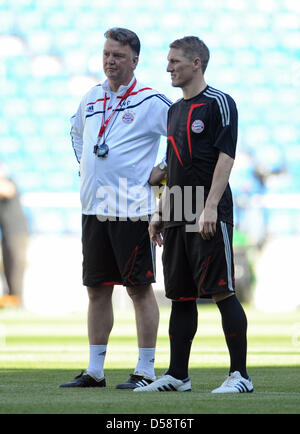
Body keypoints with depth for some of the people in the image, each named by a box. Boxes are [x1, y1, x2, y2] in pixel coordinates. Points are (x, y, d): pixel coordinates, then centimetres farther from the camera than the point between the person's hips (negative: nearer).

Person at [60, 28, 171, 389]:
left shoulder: (151, 102, -7)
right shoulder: (91, 98, 12)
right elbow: (77, 132, 31)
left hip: (132, 209, -6)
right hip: (93, 207, 6)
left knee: (140, 288, -3)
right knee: (97, 289, 9)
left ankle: (145, 370, 1)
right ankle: (94, 370, 14)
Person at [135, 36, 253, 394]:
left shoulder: (218, 103, -5)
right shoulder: (175, 110, 19)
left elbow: (225, 157, -13)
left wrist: (210, 207, -20)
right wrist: (160, 212, 18)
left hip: (210, 217, -8)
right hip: (178, 218, 8)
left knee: (222, 292, -9)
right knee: (180, 296, 9)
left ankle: (239, 374, -6)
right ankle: (177, 375, 13)